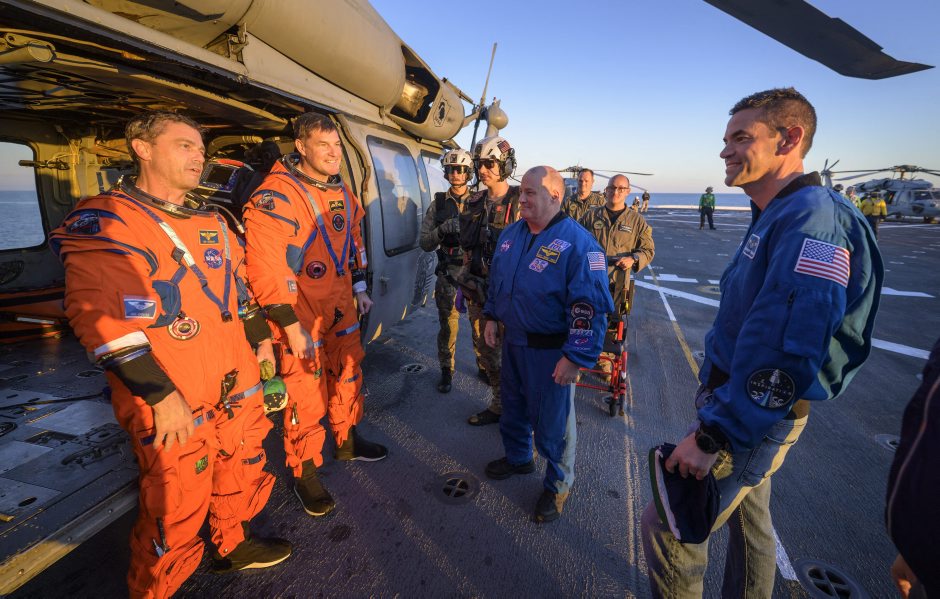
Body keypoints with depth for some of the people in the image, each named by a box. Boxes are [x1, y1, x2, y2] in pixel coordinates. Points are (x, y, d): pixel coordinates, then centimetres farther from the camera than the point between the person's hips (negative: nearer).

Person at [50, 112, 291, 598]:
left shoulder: (211, 220, 13)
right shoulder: (104, 222, -10)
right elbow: (99, 318, -18)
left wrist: (261, 339, 21)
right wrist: (161, 394, -21)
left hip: (236, 382, 7)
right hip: (170, 402, -7)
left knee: (242, 469, 22)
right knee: (176, 506, 5)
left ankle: (234, 544, 46)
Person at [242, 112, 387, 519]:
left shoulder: (342, 192, 8)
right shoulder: (275, 196, -17)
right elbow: (264, 267, -21)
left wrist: (360, 288, 16)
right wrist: (290, 324, -20)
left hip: (343, 311, 7)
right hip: (300, 319, -7)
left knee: (348, 378, 20)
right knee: (306, 397, 3)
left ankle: (347, 442, 43)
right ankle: (304, 475, 25)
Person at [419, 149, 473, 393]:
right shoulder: (438, 204, 6)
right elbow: (424, 243, 4)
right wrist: (442, 230, -14)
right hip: (448, 273, 1)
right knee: (448, 324, 6)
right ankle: (446, 370, 24)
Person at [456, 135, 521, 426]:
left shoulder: (520, 202, -10)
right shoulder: (474, 203, 10)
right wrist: (465, 282, 13)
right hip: (478, 288, 7)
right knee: (484, 348, 15)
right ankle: (499, 405, 34)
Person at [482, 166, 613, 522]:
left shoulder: (577, 243, -20)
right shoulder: (512, 234, 4)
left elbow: (590, 307, -22)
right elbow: (496, 278, 18)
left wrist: (576, 357, -23)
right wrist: (492, 316, 12)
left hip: (550, 352, -7)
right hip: (512, 342, 7)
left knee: (552, 422, 8)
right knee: (513, 408, 24)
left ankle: (558, 484, 34)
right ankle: (517, 458, 50)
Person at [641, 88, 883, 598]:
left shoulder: (811, 218, -22)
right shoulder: (774, 215, 10)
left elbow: (786, 352, -31)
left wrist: (713, 436, -27)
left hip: (755, 416, -9)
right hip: (749, 408, 10)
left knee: (666, 528, 0)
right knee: (748, 519, 25)